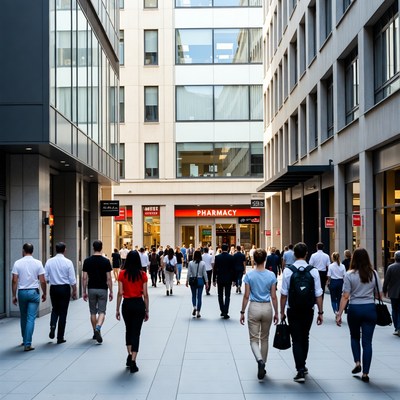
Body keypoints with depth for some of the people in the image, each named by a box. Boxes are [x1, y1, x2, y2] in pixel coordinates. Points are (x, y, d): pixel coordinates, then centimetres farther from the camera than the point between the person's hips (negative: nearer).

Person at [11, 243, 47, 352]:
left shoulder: (17, 263, -3)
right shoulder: (38, 263, -3)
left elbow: (14, 281, -4)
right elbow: (42, 281, -5)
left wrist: (14, 295, 3)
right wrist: (44, 293, 8)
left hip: (22, 292, 1)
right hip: (34, 292, -1)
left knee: (23, 317, 17)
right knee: (31, 318, -2)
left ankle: (25, 340, 30)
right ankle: (27, 344, -6)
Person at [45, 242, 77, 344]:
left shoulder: (49, 262, -2)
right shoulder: (68, 262, -9)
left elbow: (45, 278, 0)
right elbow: (72, 279, -7)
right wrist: (74, 291, 3)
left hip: (53, 288, 2)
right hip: (65, 288, -2)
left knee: (55, 309, 22)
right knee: (63, 312, 6)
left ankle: (52, 326, -5)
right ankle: (60, 338, 10)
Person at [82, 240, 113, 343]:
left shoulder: (87, 261, -3)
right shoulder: (106, 261, -7)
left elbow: (84, 278, -3)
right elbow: (109, 278, -7)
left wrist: (84, 291, 5)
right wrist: (111, 291, 1)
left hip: (91, 289, 2)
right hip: (102, 289, -2)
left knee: (93, 312, 14)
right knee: (102, 312, 2)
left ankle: (95, 332, 21)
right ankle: (98, 328, -23)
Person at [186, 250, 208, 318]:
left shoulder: (191, 263, -5)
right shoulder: (203, 263, -6)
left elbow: (189, 273, -2)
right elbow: (204, 273, -4)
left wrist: (187, 281, 8)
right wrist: (206, 282, 2)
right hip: (200, 280, -1)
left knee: (193, 295, 17)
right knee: (199, 296, 5)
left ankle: (194, 307, -6)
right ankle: (198, 312, 6)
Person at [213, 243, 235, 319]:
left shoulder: (217, 257, -5)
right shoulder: (231, 257, -5)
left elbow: (215, 269, -3)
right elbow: (233, 269, -3)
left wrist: (214, 279, 3)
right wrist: (233, 279, 5)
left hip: (220, 279, 1)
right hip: (228, 279, -1)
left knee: (220, 296, 15)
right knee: (227, 296, 2)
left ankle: (222, 311, 16)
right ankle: (225, 313, -3)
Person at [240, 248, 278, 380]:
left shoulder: (249, 275, -8)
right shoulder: (271, 275, -4)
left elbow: (246, 296, -6)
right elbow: (273, 296, -1)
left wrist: (242, 312, 2)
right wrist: (276, 312, 9)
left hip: (254, 307, -2)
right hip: (267, 308, 2)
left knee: (254, 339, 4)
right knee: (264, 339, 16)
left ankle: (260, 360, -23)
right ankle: (262, 365, 24)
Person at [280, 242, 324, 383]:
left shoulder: (288, 270, -9)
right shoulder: (313, 271, -7)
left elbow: (284, 294, -7)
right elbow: (318, 294, -5)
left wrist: (282, 311, 2)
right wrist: (320, 312, 3)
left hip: (293, 311, -2)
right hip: (308, 310, 2)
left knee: (296, 340, 2)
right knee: (305, 338, 20)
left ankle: (300, 371, -8)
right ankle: (302, 365, 35)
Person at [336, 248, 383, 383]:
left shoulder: (349, 275, -8)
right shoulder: (374, 274, -1)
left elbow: (345, 296, -10)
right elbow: (380, 295, 3)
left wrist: (339, 314, -6)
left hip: (354, 309, -1)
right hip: (370, 309, 1)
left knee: (354, 337, 23)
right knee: (367, 342, 5)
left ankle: (357, 363, 10)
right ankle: (365, 373, 5)